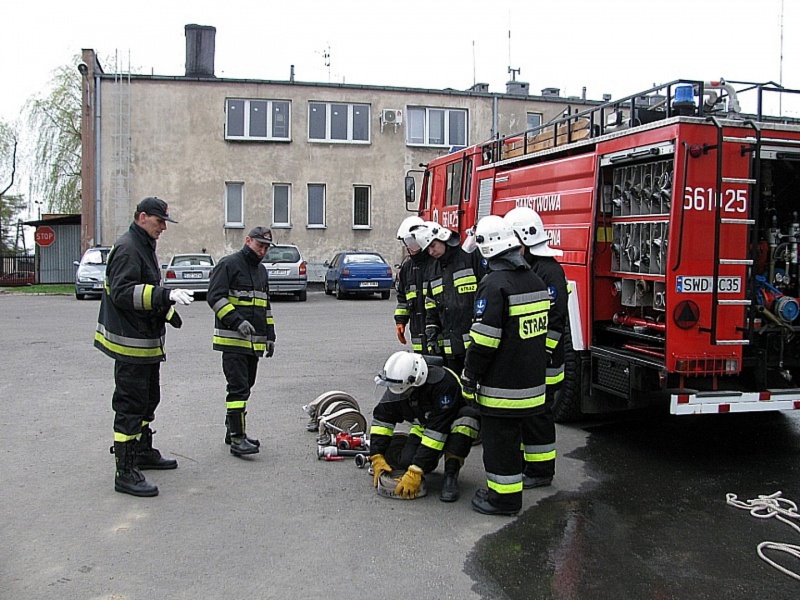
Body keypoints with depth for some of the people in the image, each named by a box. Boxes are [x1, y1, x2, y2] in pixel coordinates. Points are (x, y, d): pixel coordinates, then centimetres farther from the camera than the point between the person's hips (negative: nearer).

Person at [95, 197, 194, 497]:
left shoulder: (144, 247, 18)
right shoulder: (127, 248, -16)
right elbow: (123, 292, -28)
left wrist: (166, 309, 11)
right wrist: (166, 295, -35)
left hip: (147, 342, 11)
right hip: (130, 342, -11)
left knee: (148, 399, 21)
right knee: (130, 405, -8)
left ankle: (143, 451, 36)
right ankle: (125, 472, -4)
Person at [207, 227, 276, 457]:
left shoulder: (261, 271, 20)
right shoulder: (228, 265, -6)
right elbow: (215, 296, -15)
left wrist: (270, 335, 20)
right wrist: (238, 321, -23)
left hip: (254, 342, 8)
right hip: (233, 340, -8)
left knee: (245, 387, 12)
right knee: (239, 388, -12)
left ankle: (233, 430, 23)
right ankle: (237, 438, -10)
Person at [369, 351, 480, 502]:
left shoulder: (443, 383, -38)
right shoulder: (396, 386, -18)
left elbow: (436, 432, -38)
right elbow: (381, 418, -5)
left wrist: (415, 472, -39)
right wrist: (377, 457, -16)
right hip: (424, 425, 5)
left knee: (467, 418, -39)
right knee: (407, 462, -21)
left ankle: (451, 475, -25)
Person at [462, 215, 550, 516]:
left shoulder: (494, 284, -19)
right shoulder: (535, 280, 9)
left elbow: (484, 338, -21)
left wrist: (470, 375, -10)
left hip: (502, 384, -9)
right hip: (530, 379, 9)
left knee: (498, 437, 2)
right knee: (512, 433, 19)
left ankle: (503, 497, 11)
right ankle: (506, 490, 30)